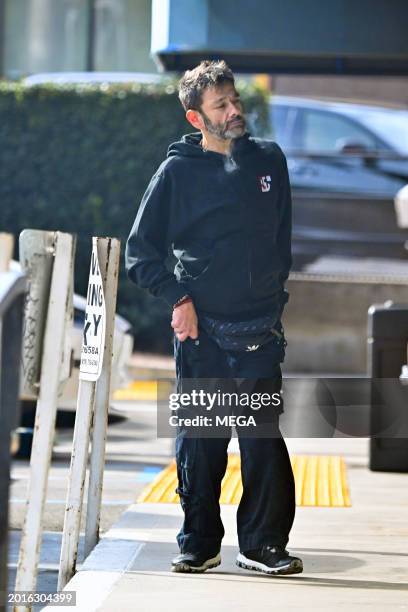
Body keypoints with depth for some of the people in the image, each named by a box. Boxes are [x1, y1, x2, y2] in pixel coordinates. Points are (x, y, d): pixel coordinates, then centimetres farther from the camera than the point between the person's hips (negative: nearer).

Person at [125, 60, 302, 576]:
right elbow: (140, 252, 2)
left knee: (263, 439, -2)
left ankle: (264, 543, 6)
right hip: (200, 329, -1)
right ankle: (199, 543, 12)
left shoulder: (269, 161, 8)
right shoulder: (178, 171, 0)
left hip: (259, 332, 2)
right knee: (198, 442, 2)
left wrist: (274, 297, 11)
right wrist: (178, 298, -7)